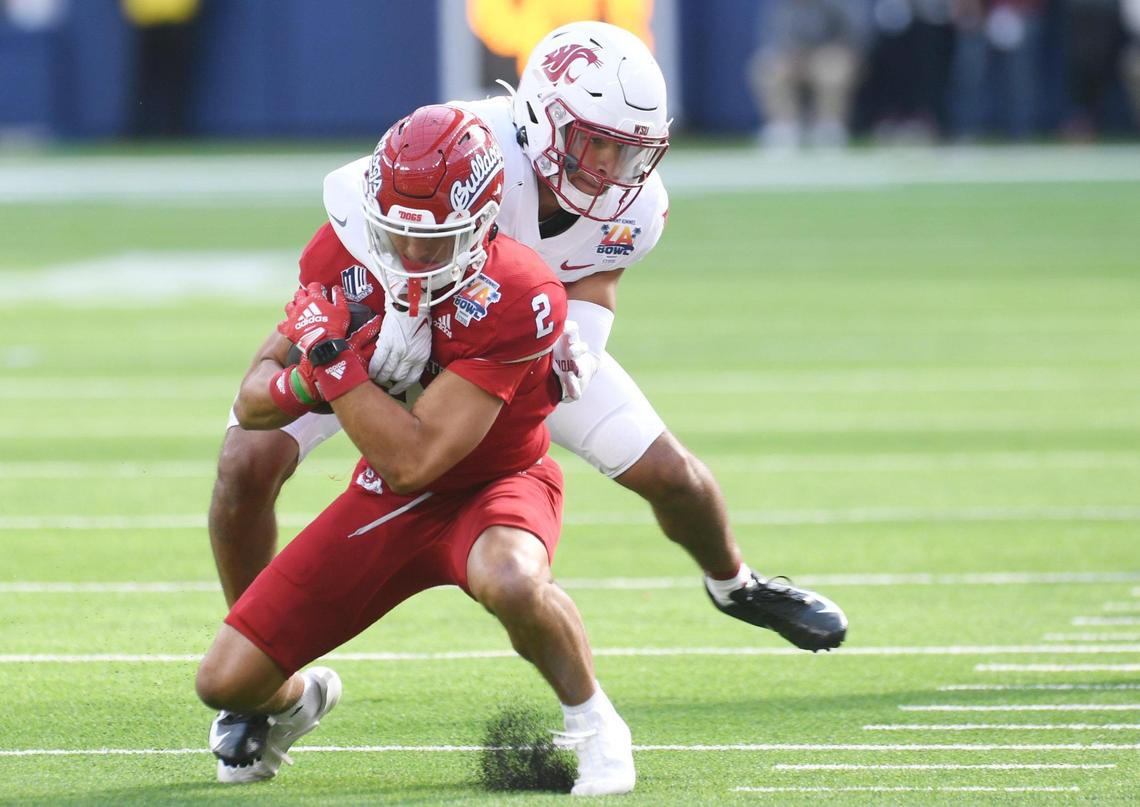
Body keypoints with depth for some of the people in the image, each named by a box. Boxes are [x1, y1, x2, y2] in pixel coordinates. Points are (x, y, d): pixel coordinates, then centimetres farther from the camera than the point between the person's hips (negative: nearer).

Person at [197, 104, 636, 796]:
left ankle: (595, 722, -14)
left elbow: (412, 459, -33)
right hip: (385, 501, 5)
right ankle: (297, 697, 35)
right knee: (225, 683, -3)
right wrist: (306, 381, -30)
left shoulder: (514, 302, -31)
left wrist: (330, 354, -34)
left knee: (507, 582, -43)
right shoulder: (344, 256, -14)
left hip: (491, 487, -5)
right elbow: (252, 405, -8)